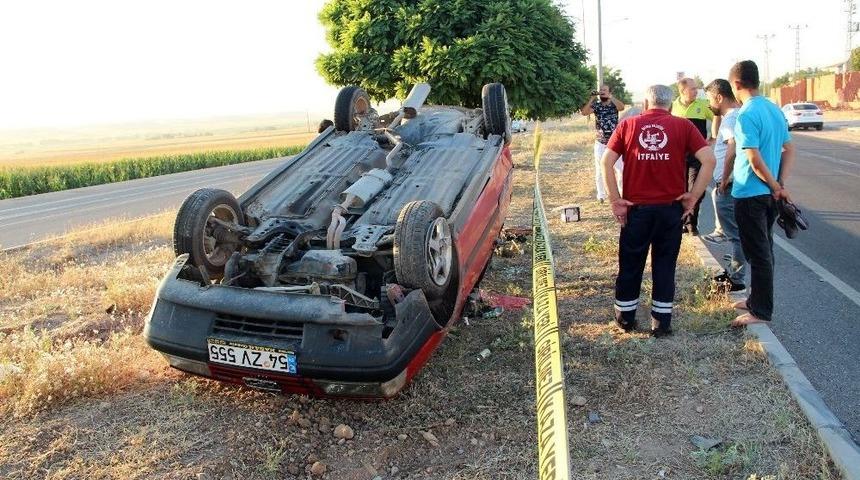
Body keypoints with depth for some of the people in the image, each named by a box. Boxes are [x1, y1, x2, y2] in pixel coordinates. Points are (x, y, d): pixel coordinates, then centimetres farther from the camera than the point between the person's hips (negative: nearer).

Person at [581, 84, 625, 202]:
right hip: (600, 143, 1)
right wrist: (592, 98, -15)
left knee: (620, 168, 2)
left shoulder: (614, 104, 0)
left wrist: (610, 96, -21)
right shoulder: (596, 105, 0)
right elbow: (584, 112, -16)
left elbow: (622, 107, -23)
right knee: (600, 171, 8)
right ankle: (601, 195, 20)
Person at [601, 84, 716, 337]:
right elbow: (709, 160, -9)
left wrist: (615, 199, -4)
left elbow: (607, 161, -6)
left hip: (636, 208, 1)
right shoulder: (683, 126, 0)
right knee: (665, 265, 11)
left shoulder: (628, 125, 2)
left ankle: (625, 318, 26)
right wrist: (693, 196, -4)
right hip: (671, 208, 0)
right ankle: (661, 322, 17)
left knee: (630, 264, 14)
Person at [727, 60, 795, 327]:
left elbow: (755, 160, -22)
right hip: (770, 194, 9)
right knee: (764, 250, 18)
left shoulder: (746, 115, -18)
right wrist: (780, 184, 2)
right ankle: (757, 299, 32)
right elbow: (790, 149, 10)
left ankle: (760, 312, 9)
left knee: (758, 254, 0)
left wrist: (776, 187, -9)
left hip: (750, 195, -8)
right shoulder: (774, 109, 8)